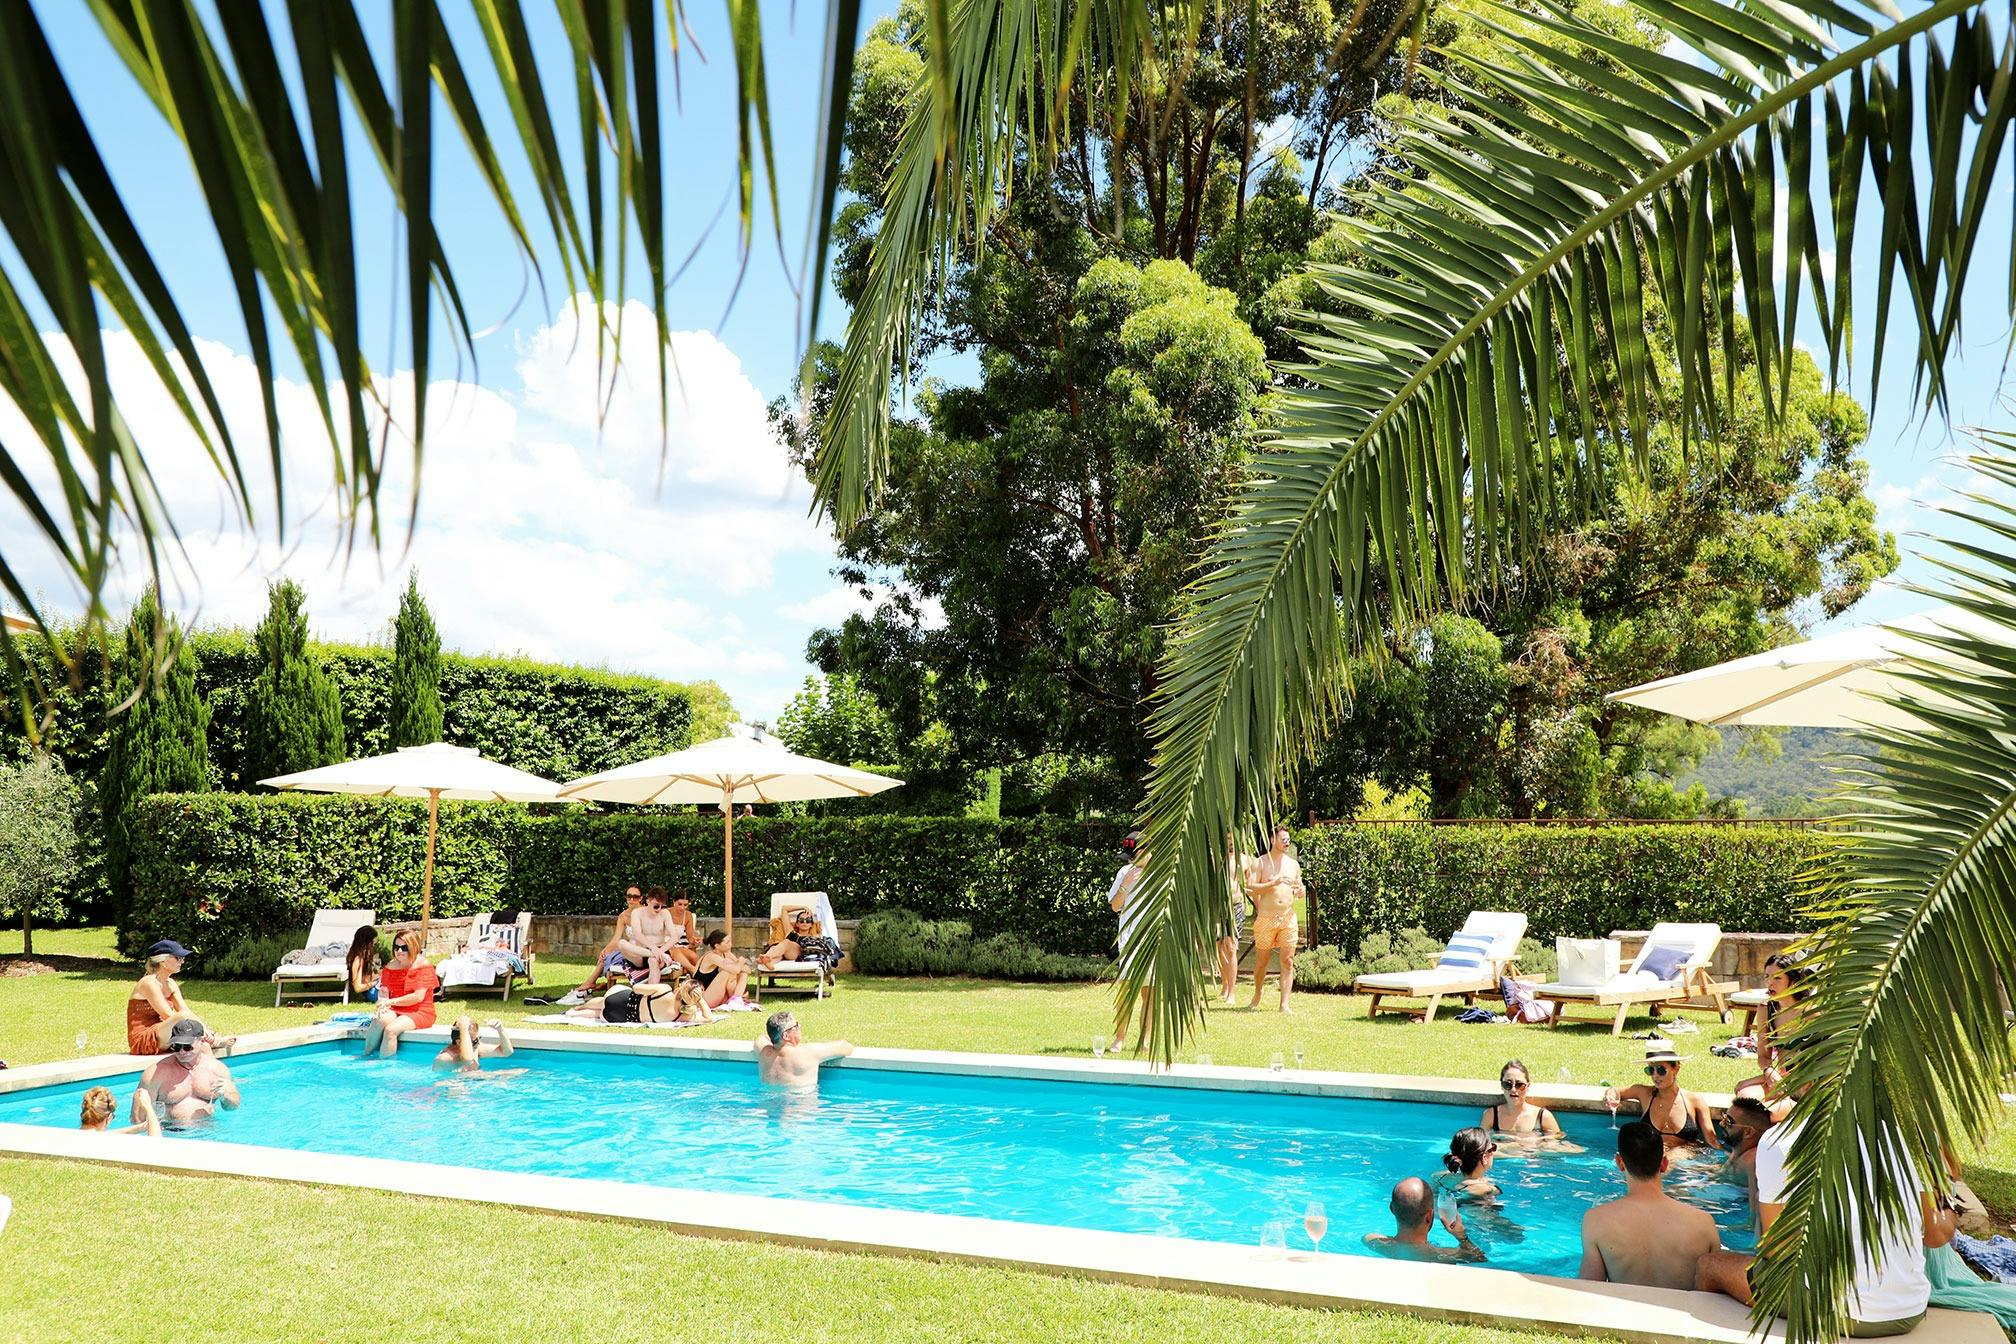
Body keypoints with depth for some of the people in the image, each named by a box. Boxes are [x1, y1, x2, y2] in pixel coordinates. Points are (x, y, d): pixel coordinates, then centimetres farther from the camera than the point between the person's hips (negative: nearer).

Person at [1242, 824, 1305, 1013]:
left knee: (1288, 961, -3)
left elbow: (1299, 888, 19)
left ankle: (1284, 1004, 0)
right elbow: (1250, 889, -12)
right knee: (1261, 961, 6)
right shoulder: (1260, 863, -2)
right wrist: (1273, 883, -22)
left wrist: (1301, 891, -5)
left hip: (1288, 918, 3)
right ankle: (1258, 992, 31)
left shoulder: (1293, 864, 10)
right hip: (1266, 918, -3)